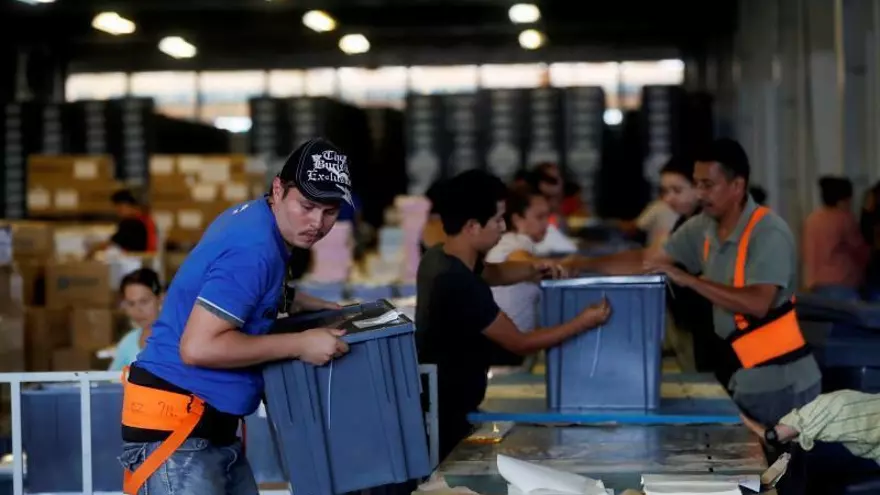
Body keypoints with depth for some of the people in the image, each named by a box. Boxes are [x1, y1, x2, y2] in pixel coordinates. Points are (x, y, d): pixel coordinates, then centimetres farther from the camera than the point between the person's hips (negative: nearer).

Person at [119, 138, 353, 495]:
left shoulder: (253, 218, 10)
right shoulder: (253, 248, -21)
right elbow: (198, 347, -27)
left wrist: (318, 307, 22)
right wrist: (300, 344, -19)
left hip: (211, 428, 10)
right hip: (172, 429, -10)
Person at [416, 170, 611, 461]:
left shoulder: (439, 258, 0)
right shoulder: (461, 285, -29)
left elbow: (491, 273, 22)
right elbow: (520, 344, -20)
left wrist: (531, 270, 2)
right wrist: (584, 322, -11)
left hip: (437, 407, 9)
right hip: (448, 418, -9)